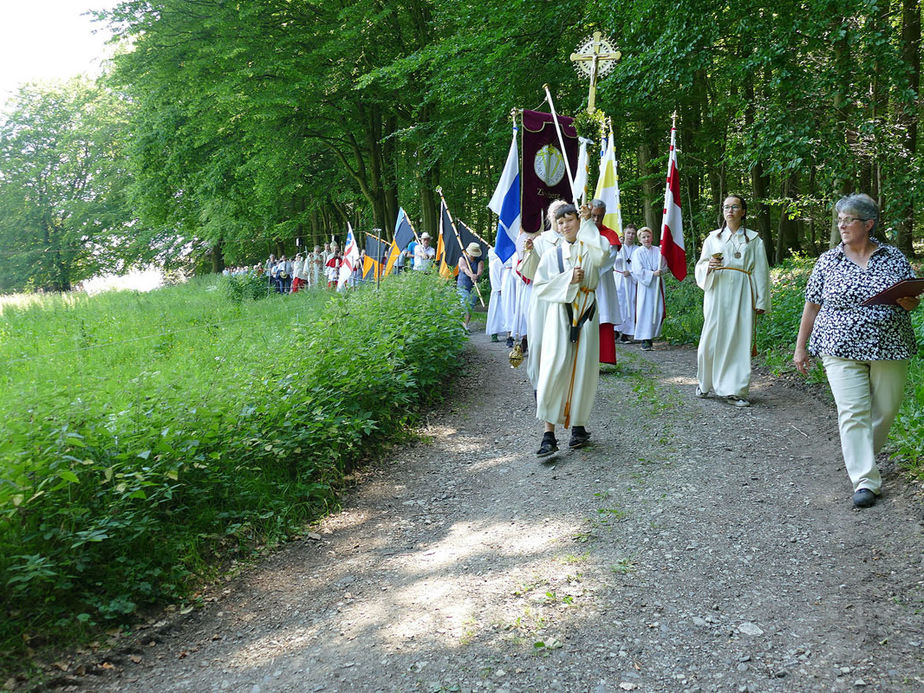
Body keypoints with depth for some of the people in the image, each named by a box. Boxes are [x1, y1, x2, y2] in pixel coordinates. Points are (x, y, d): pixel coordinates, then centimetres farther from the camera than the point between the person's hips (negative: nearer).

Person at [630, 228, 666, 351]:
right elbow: (638, 271, -8)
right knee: (644, 311, -8)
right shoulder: (637, 252, 0)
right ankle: (644, 340, -5)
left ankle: (652, 335, 12)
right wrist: (653, 273, -15)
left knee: (658, 311, -2)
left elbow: (665, 266, 15)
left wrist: (660, 271, -6)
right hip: (644, 285, -4)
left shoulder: (658, 250, 10)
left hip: (657, 284, 4)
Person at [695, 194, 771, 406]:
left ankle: (735, 390, 0)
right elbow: (701, 266, 13)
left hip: (741, 294, -1)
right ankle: (705, 383, 15)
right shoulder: (713, 237, 14)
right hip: (717, 293, 1)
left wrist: (761, 301, 0)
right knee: (712, 339, -3)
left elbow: (760, 272, 7)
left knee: (739, 340, -4)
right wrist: (709, 266, -11)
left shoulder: (753, 239, 10)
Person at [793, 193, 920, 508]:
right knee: (853, 412, -8)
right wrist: (800, 347, 6)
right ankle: (865, 481, -5)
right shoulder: (828, 260, 4)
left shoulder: (894, 258, 6)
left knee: (884, 411, 7)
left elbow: (913, 299, 15)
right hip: (842, 350, -1)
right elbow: (812, 305, 7)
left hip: (889, 350, 2)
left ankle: (862, 456, 33)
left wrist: (910, 302, -10)